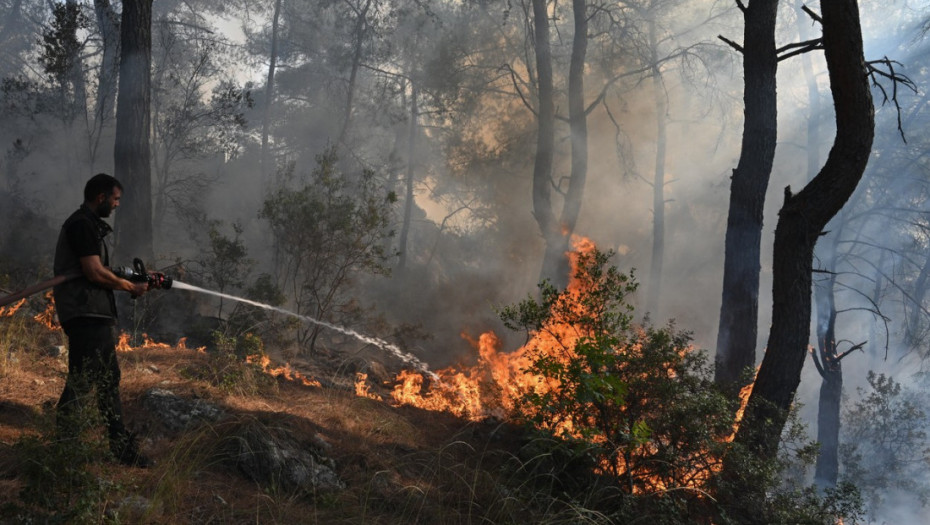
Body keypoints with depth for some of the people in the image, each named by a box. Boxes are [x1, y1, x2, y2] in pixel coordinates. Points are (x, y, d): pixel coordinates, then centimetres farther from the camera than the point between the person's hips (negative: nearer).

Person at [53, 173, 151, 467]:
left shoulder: (92, 225, 21)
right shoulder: (82, 225, -11)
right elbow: (95, 272, -18)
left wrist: (137, 278, 13)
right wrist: (131, 287, -6)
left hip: (97, 316, 11)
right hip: (85, 316, -11)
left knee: (108, 380, 12)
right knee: (81, 381, -12)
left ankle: (122, 447, 17)